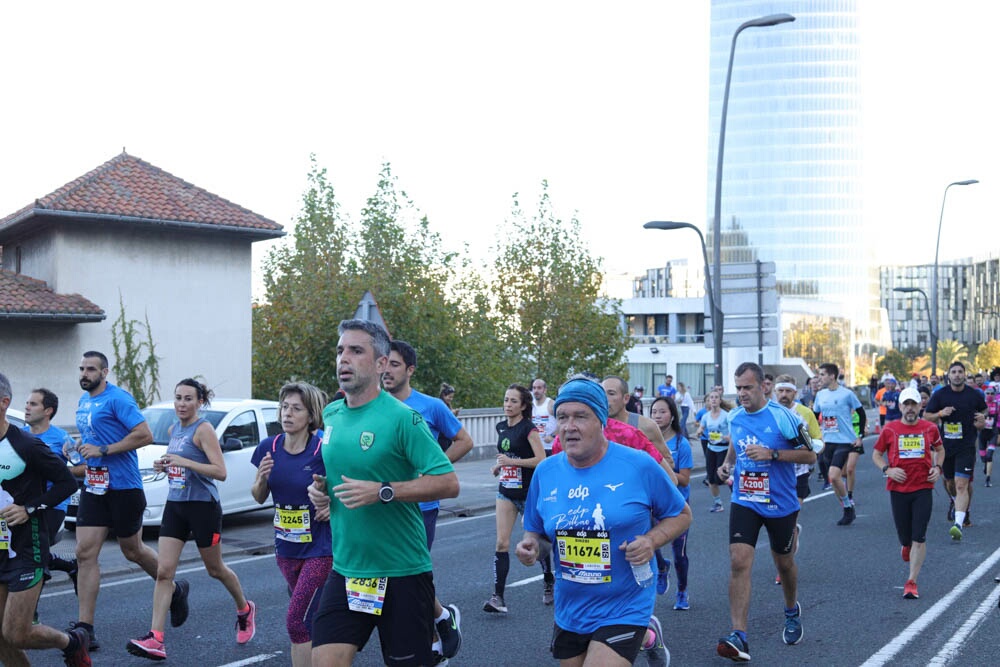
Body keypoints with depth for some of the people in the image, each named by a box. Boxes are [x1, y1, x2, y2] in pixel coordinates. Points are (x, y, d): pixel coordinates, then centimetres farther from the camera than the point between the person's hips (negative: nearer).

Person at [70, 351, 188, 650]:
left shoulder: (117, 399, -13)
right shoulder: (83, 402, 13)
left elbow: (145, 435, -20)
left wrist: (103, 450, -20)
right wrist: (77, 447, 7)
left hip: (123, 488, -7)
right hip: (93, 488, 7)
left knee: (133, 551, 8)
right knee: (85, 553, -3)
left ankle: (175, 591, 34)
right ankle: (85, 627, -2)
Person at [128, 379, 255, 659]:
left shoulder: (203, 429, -12)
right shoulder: (174, 429, 10)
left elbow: (220, 472, -19)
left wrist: (184, 462, -28)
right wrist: (164, 466, 4)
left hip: (203, 507, -6)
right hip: (175, 506, 6)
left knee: (215, 569, 11)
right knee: (163, 571, -6)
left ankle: (245, 610, 37)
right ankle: (155, 639, -10)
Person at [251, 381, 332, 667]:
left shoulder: (323, 450, -16)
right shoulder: (269, 447, -1)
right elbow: (259, 497, 9)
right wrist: (261, 478, -12)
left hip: (319, 549, -6)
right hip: (285, 547, 6)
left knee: (297, 622, -10)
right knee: (310, 619, 17)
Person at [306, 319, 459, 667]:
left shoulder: (402, 417, -13)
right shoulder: (331, 414, 7)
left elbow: (449, 483, -17)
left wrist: (382, 492, -24)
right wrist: (320, 487, 4)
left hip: (402, 571, -5)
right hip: (345, 569, 5)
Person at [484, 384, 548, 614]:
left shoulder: (528, 428, -13)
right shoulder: (501, 427, 7)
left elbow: (542, 459, -21)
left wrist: (511, 461, -24)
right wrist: (498, 466, 5)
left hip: (528, 493, -5)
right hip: (506, 492, 5)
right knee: (502, 543, -6)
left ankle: (549, 581, 36)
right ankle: (498, 597, -9)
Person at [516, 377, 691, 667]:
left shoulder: (640, 466, -13)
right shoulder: (545, 472, -3)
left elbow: (681, 515, 0)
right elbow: (536, 531, 11)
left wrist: (652, 540, -18)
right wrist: (530, 545, -11)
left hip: (624, 609, -5)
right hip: (569, 610, 5)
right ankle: (646, 638, 46)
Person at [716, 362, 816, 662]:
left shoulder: (784, 417, -13)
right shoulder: (734, 418, 2)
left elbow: (810, 455, -10)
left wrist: (772, 453, -23)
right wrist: (727, 463, 1)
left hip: (780, 504, -2)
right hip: (744, 502, 3)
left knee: (784, 562, 17)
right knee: (739, 562, -14)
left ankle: (792, 612, 48)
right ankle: (739, 638, -17)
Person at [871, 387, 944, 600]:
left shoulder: (930, 428, 2)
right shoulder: (890, 429, 0)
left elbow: (939, 449, 20)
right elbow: (876, 454, 9)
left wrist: (937, 467, 3)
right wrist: (887, 470, -8)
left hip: (923, 488, 0)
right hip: (898, 489, 0)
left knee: (919, 538, -7)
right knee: (905, 536, 8)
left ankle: (912, 582, 0)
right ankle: (906, 545, 46)